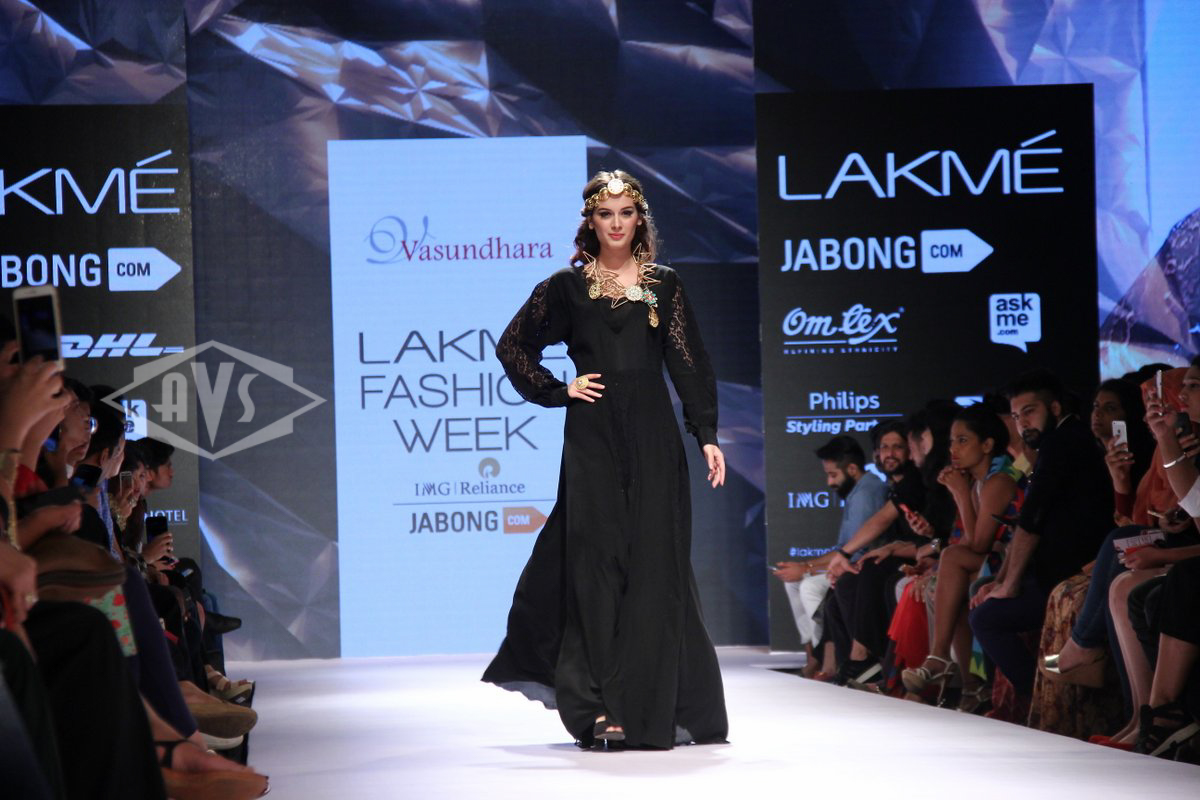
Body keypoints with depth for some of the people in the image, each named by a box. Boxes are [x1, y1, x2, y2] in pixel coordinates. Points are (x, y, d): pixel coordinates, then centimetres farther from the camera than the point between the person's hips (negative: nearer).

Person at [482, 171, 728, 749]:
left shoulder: (663, 285, 9)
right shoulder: (567, 286, 7)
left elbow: (688, 362, 5)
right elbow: (513, 346, 13)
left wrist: (706, 435, -4)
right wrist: (558, 391, 1)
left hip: (652, 437, 1)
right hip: (592, 438, -1)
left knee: (653, 563, -1)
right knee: (596, 562, -4)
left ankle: (651, 707, 6)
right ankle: (598, 707, -5)